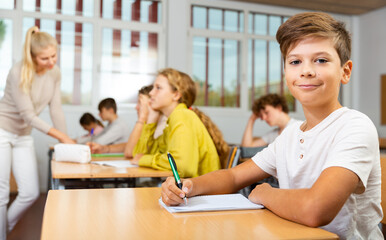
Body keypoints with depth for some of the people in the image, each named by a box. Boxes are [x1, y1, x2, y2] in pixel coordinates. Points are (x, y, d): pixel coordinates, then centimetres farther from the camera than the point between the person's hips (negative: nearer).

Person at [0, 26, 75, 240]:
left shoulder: (55, 72, -3)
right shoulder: (18, 73, -21)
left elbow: (56, 109, -2)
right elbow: (28, 115, -22)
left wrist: (66, 142, -6)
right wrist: (61, 136, -23)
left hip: (24, 136, 6)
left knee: (30, 193, 2)